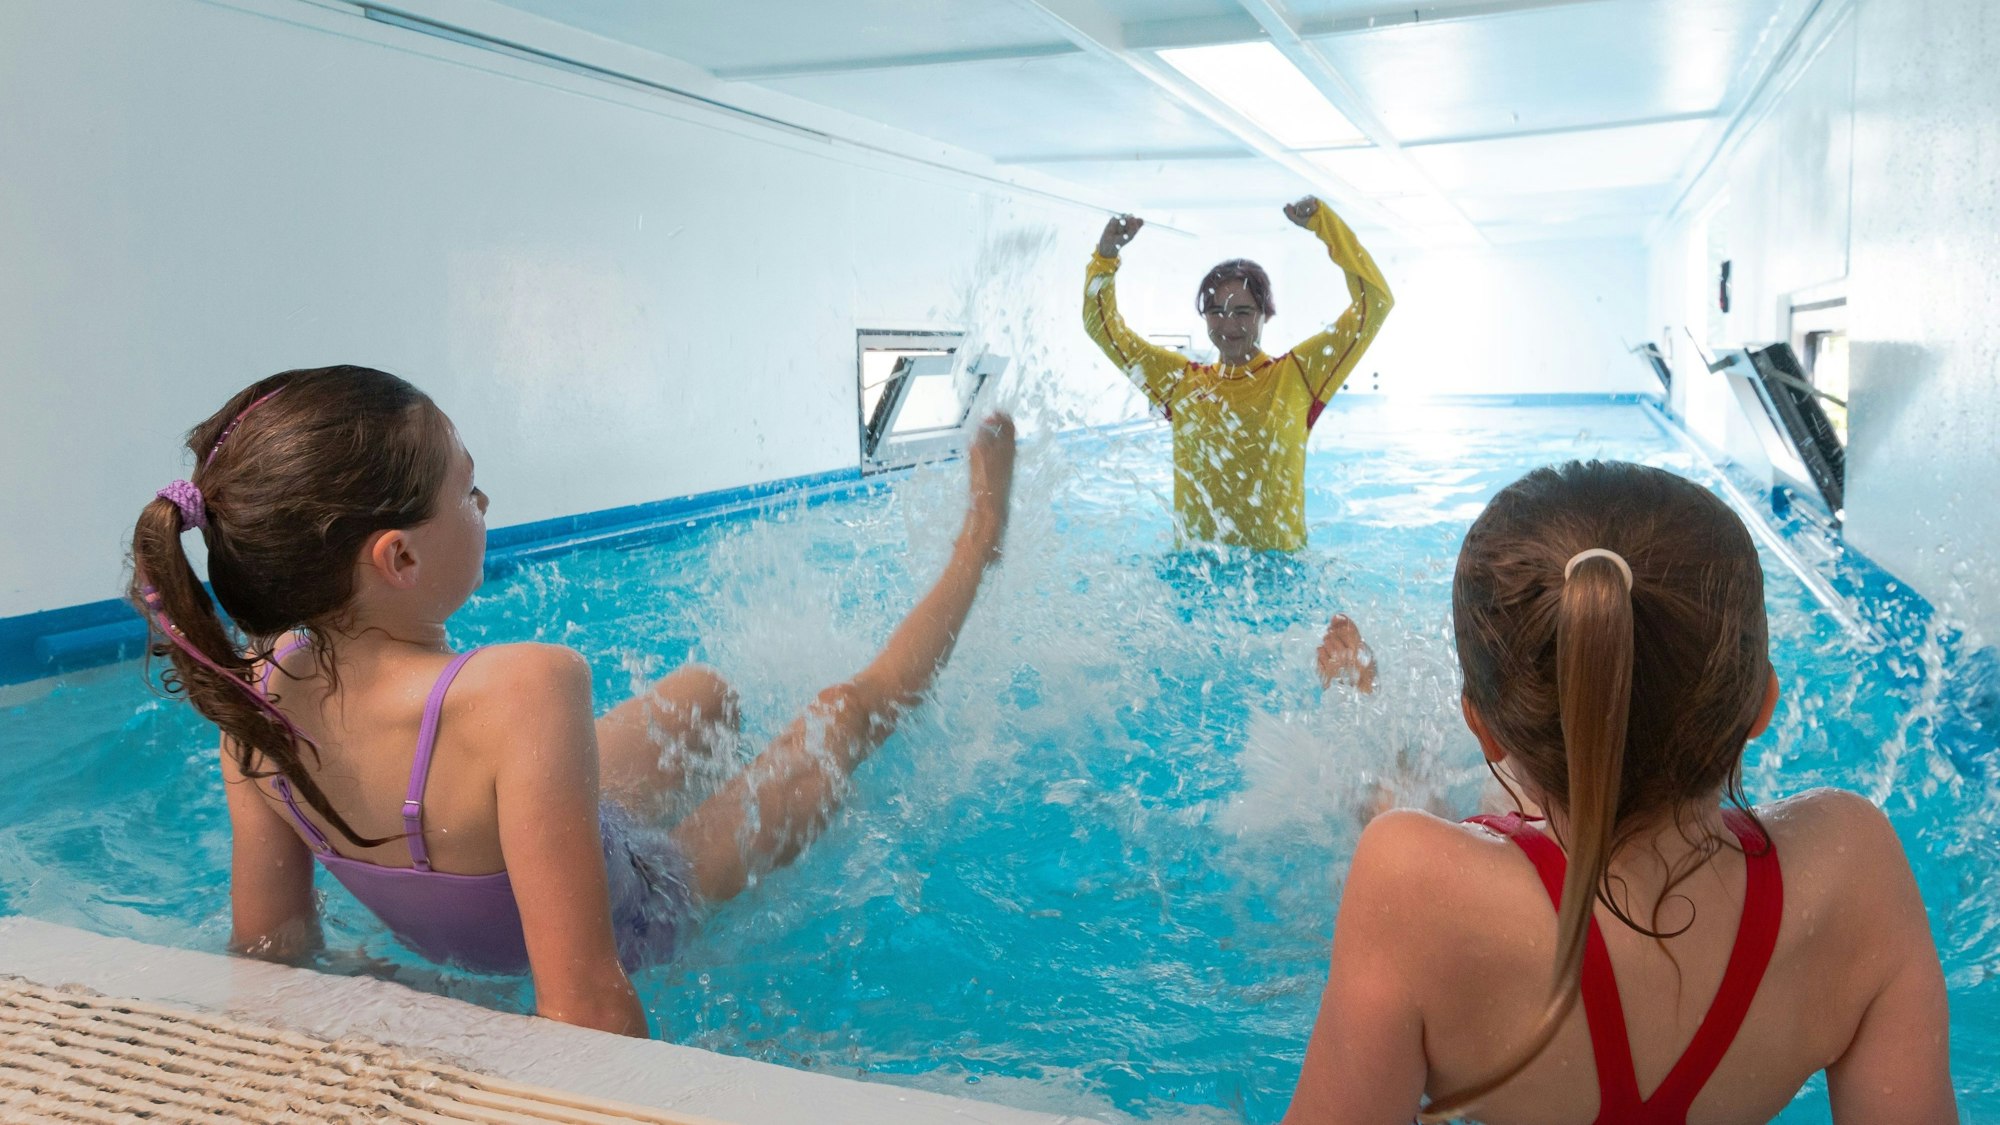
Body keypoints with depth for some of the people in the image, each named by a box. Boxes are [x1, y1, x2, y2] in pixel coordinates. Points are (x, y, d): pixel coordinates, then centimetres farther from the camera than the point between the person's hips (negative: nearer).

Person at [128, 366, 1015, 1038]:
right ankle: (979, 542, 40)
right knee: (850, 708, 13)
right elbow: (587, 1010, -42)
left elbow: (269, 945, -10)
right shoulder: (520, 692, -46)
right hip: (642, 917, -6)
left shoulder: (256, 697, -23)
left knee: (705, 691, 28)